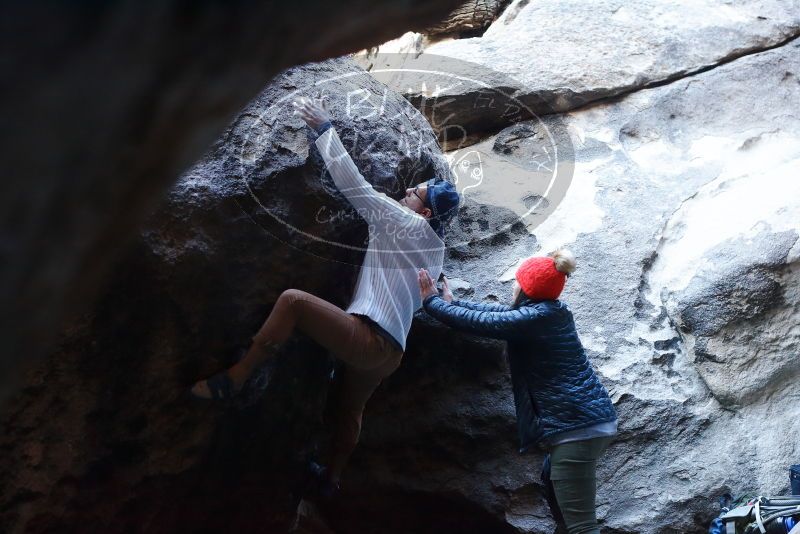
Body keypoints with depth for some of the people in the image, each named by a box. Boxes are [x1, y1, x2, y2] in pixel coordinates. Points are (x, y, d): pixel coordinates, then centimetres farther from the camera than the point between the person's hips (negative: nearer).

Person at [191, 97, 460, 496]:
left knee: (293, 300, -19)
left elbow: (353, 185, -9)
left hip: (368, 339, -10)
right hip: (390, 350, 10)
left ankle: (234, 379, -19)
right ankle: (331, 478, 50)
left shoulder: (409, 226, -6)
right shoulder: (434, 246, 17)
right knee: (350, 409, 31)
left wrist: (324, 129, -2)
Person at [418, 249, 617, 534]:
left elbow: (477, 321, -8)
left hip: (576, 427, -10)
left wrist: (432, 301, 6)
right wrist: (452, 302, 29)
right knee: (551, 480, 33)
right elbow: (499, 311, 23)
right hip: (593, 418, 10)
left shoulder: (532, 318, -15)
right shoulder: (552, 310, 12)